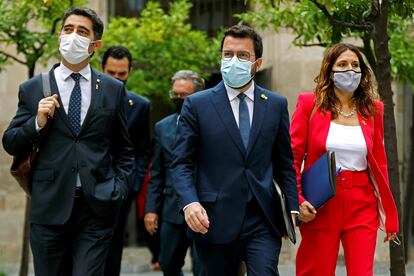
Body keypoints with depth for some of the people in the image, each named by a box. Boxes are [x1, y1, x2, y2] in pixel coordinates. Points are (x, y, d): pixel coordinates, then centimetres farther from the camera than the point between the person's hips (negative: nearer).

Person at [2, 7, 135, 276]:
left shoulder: (113, 89, 8)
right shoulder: (32, 89, 7)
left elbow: (124, 150, 14)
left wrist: (118, 191, 1)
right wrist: (39, 122, -9)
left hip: (97, 207, 0)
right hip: (49, 206, 1)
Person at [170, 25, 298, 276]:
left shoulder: (276, 105, 9)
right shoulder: (197, 104, 2)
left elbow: (285, 163, 13)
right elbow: (182, 163, -1)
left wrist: (292, 208, 3)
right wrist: (189, 202, -17)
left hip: (263, 220, 1)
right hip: (215, 221, -1)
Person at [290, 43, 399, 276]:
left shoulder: (372, 110, 8)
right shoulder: (310, 104, 1)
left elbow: (379, 163, 10)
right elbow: (293, 158, 0)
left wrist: (389, 214, 8)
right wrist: (297, 201, -12)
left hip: (362, 206, 2)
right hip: (319, 206, -2)